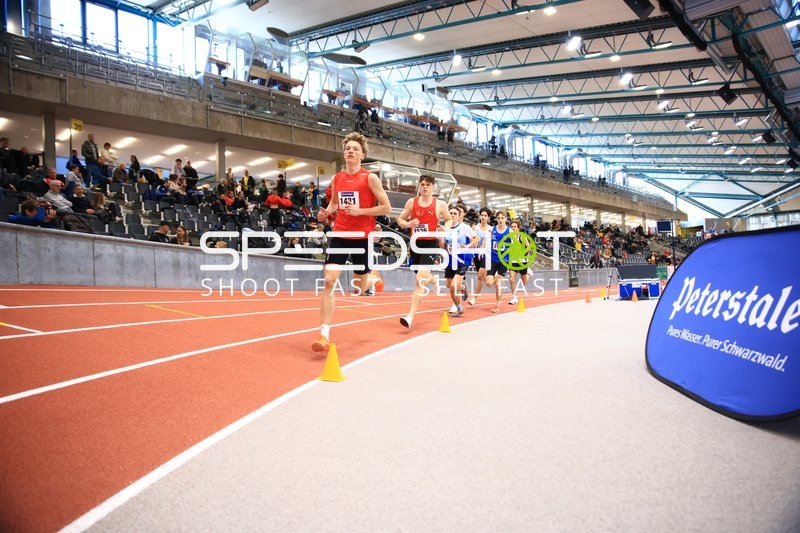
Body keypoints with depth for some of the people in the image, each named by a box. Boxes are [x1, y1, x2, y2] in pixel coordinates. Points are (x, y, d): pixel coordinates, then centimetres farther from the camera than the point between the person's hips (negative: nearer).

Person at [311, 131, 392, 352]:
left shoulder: (370, 178, -5)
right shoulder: (336, 179, 8)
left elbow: (386, 207, -6)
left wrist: (360, 210, -17)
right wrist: (326, 212, 2)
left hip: (362, 237, -3)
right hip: (340, 235, 3)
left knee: (359, 286, 8)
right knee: (329, 280, -12)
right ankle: (324, 335, -12)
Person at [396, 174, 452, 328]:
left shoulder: (440, 204, 0)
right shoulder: (411, 202, 4)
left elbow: (449, 219, 15)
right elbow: (400, 220, 10)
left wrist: (445, 229, -6)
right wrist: (408, 224, -12)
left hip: (431, 244, -4)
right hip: (415, 243, 4)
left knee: (420, 278, -18)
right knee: (422, 275, 19)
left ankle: (410, 316, -20)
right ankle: (431, 279, 59)